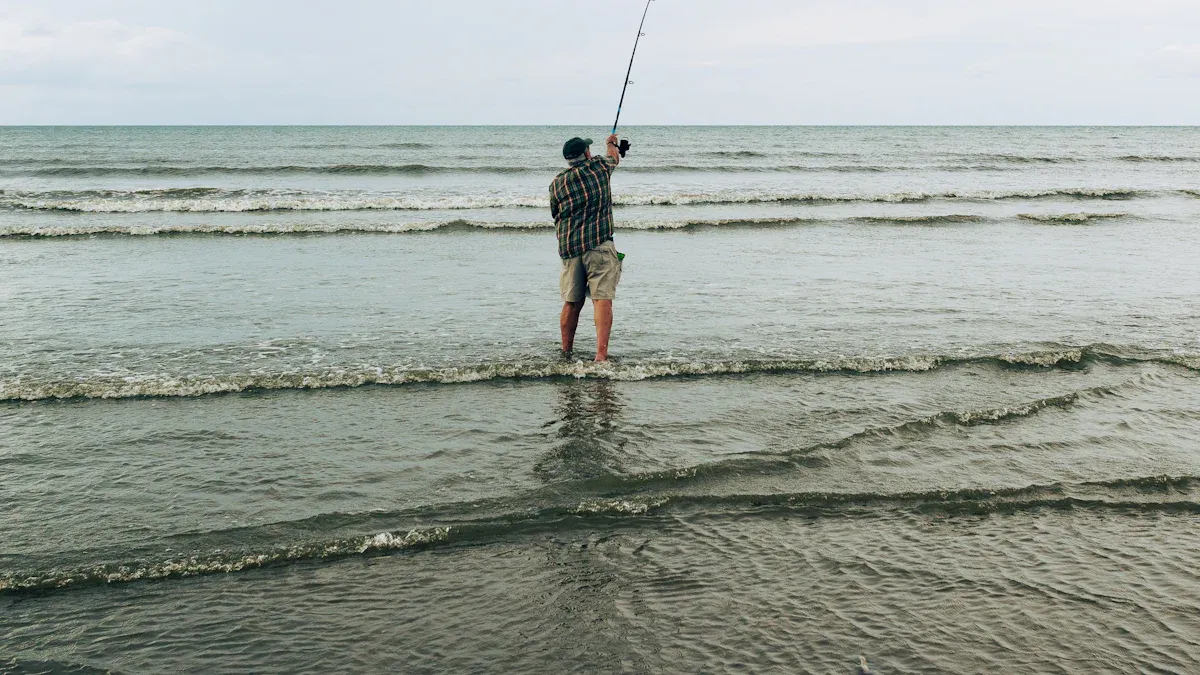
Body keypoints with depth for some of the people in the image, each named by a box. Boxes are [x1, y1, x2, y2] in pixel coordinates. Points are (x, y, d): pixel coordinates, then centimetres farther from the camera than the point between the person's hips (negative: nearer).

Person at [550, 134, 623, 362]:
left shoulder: (557, 183, 6)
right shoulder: (600, 167, 3)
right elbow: (614, 157, 26)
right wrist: (612, 143, 48)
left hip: (569, 247, 3)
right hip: (599, 244, -3)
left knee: (572, 303, 13)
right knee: (602, 299, -7)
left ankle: (566, 352, 23)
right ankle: (601, 354, -16)